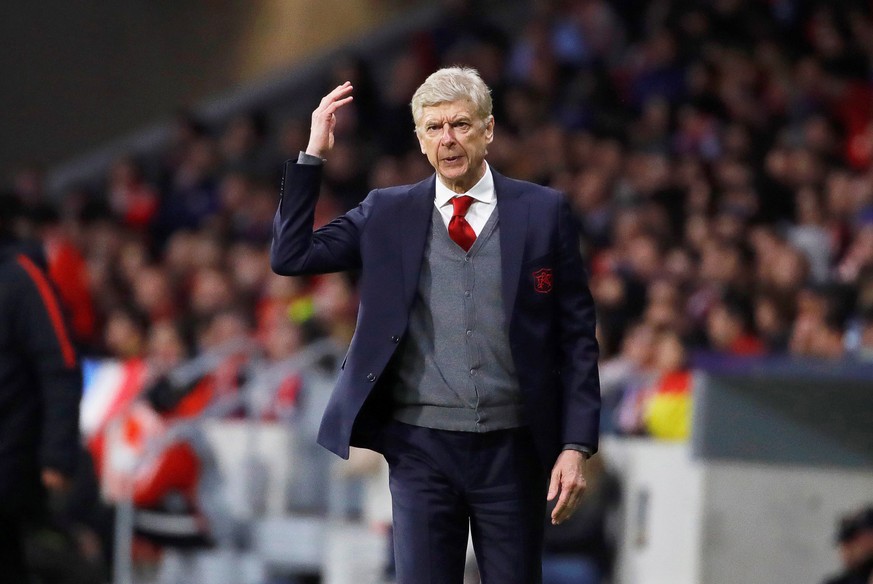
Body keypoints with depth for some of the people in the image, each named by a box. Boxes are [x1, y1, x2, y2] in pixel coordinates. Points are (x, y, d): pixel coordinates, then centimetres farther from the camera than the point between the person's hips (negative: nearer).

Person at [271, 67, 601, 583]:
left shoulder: (543, 212, 3)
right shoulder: (387, 213, 7)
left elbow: (577, 336, 2)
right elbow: (290, 256, 0)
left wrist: (577, 445, -5)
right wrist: (314, 155, -4)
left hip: (512, 449, -1)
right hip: (422, 447, 1)